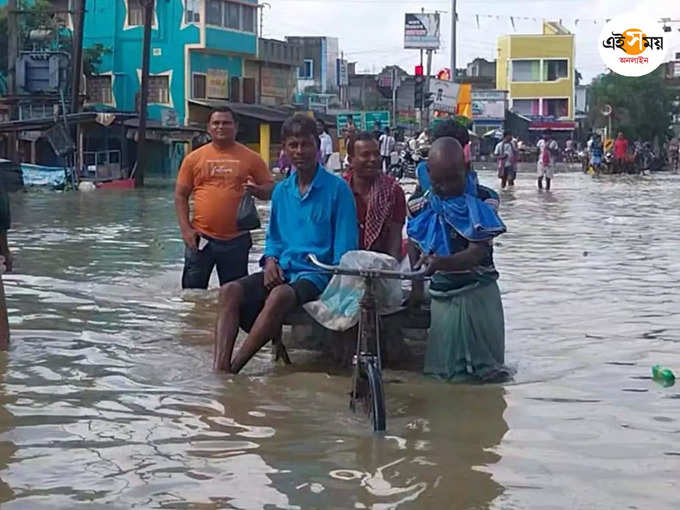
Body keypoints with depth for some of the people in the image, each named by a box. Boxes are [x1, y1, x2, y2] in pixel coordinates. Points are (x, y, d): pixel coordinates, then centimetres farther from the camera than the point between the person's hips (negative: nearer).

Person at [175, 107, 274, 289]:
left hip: (236, 240, 0)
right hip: (201, 237, 0)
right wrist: (186, 229, -4)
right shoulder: (194, 158, 5)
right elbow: (180, 195, 6)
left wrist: (256, 190, -16)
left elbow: (271, 189, 8)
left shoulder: (251, 158, 4)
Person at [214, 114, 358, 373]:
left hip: (315, 273, -6)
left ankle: (233, 367, -34)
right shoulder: (282, 191, 15)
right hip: (282, 270, 6)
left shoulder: (337, 189, -3)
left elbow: (345, 246, -4)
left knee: (280, 296, -37)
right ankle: (219, 368, -33)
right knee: (230, 291, -21)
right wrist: (270, 260, 2)